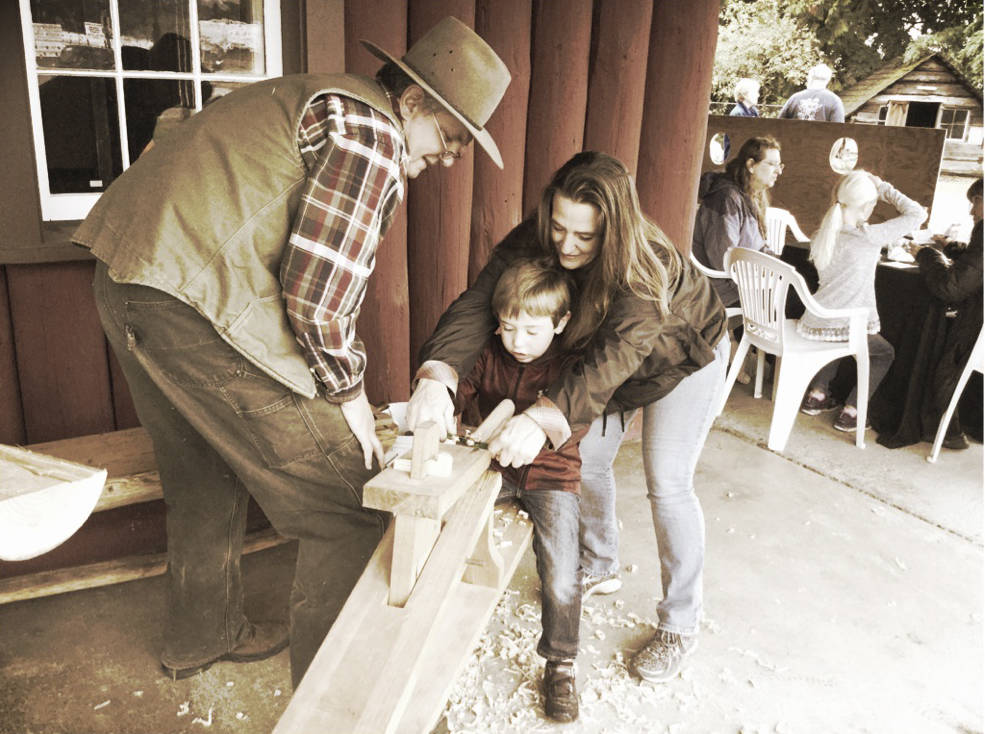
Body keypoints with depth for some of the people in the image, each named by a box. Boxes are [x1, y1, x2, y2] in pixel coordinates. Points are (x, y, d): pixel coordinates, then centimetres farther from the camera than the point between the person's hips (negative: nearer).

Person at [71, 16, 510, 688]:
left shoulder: (320, 100, 22)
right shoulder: (370, 133, -11)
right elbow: (318, 291, -19)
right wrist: (348, 392, -3)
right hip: (198, 302, -11)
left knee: (206, 481, 28)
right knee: (353, 509, -1)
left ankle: (201, 637, 49)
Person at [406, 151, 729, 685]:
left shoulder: (649, 268, -41)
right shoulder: (533, 241, -27)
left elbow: (615, 356, -53)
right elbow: (477, 304, -38)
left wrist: (544, 418, -69)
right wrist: (437, 376, -57)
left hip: (682, 357, -5)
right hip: (601, 350, 5)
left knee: (667, 484, -9)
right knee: (588, 459, 8)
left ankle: (680, 626, 8)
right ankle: (598, 568, 35)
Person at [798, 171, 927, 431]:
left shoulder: (822, 235, 5)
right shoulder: (868, 236, -14)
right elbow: (917, 214, -9)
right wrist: (883, 188, -3)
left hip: (814, 323, 6)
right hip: (846, 327, -6)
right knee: (885, 353, 22)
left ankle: (816, 394, 30)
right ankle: (850, 412, 14)